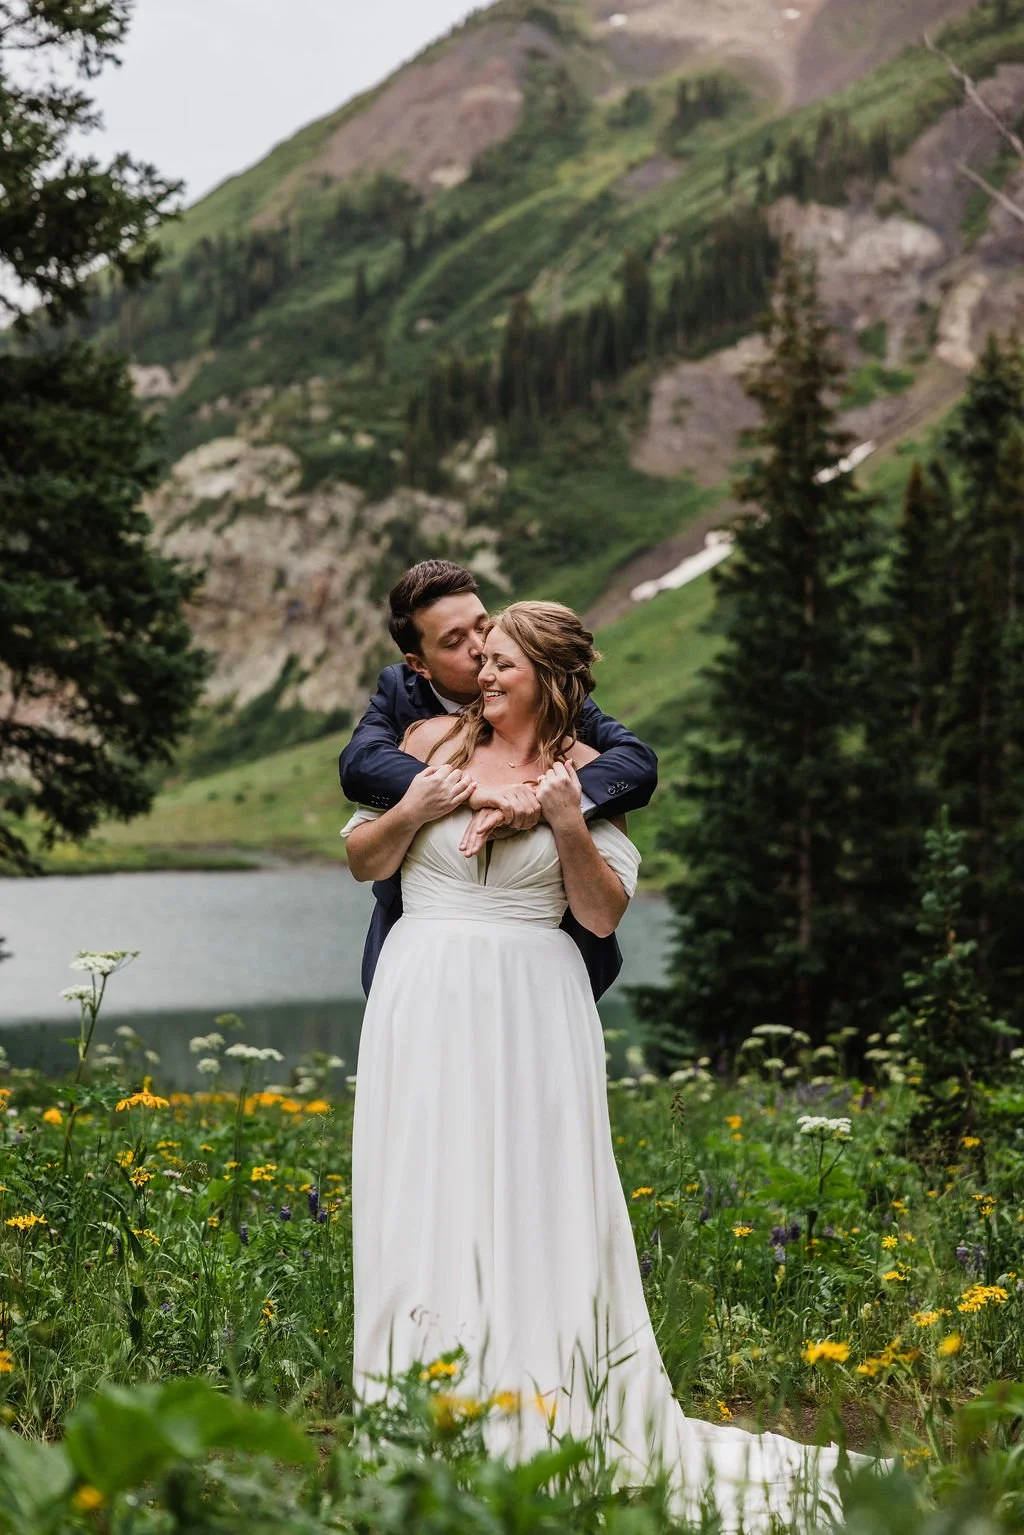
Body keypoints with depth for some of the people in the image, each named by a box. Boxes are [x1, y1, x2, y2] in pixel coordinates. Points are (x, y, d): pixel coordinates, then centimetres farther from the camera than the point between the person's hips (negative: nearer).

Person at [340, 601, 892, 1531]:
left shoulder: (588, 773, 4)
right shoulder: (435, 741, 7)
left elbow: (604, 915, 0)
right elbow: (362, 860, 11)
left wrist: (569, 825, -13)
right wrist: (414, 810, -7)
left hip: (533, 1010, -1)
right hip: (428, 1002, 1)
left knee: (538, 1208, -4)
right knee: (428, 1204, -1)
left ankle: (548, 1432, 3)